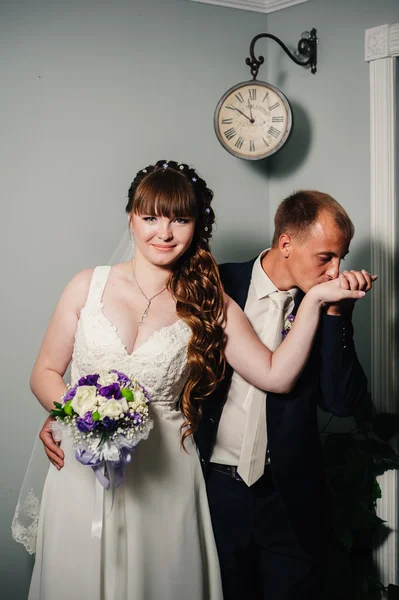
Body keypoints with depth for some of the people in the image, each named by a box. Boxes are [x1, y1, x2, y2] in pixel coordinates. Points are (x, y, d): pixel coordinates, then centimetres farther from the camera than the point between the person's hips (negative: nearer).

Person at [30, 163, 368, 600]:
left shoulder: (209, 304, 2)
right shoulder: (89, 285, 0)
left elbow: (276, 375, -5)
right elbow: (45, 372, 4)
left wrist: (314, 300, -11)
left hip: (164, 478, 0)